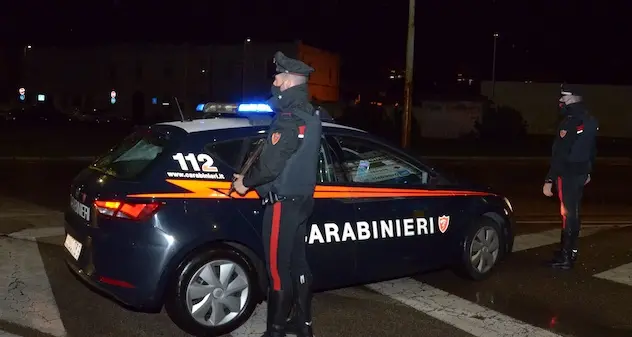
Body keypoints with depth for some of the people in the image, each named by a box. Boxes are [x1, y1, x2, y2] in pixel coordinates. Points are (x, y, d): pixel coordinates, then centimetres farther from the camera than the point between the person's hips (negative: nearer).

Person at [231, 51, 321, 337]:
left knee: (278, 269, 0)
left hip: (283, 203, -10)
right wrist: (251, 175, 13)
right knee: (297, 263, 17)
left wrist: (246, 181, -7)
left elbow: (272, 165, -24)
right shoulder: (309, 115, 11)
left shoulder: (289, 118, -20)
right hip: (301, 199, 10)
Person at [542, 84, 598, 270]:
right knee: (572, 212, 16)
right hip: (580, 172, 9)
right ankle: (567, 251, 27)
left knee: (568, 214, -3)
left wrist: (549, 179, -24)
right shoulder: (590, 121, 10)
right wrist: (588, 171, 28)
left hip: (568, 174, -9)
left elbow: (560, 154, -25)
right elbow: (591, 149, 18)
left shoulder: (570, 122, -21)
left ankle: (566, 256, 3)